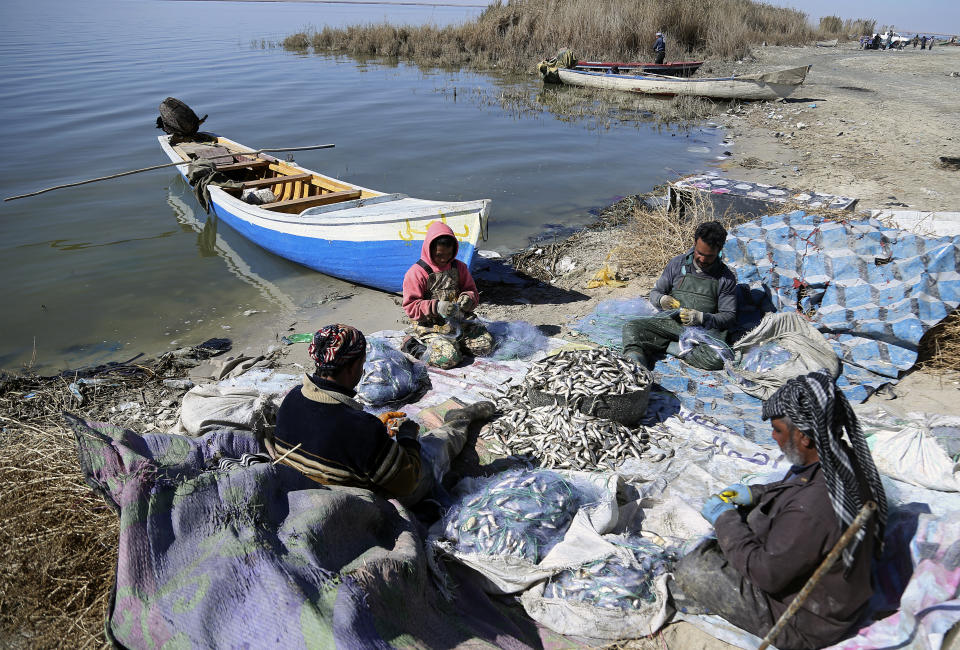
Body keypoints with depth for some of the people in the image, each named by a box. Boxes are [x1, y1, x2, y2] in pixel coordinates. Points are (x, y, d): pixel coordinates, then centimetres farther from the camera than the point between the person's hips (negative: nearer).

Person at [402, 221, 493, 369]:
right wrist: (435, 307, -28)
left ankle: (451, 343, 8)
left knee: (486, 345, -12)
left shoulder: (459, 267, 7)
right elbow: (410, 307, -13)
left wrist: (468, 298, -12)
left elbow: (472, 291, 14)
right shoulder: (417, 273, -10)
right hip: (430, 326, -5)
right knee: (449, 358, -28)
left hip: (459, 320, 6)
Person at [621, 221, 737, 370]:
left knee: (717, 358, -35)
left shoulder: (726, 278, 3)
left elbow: (729, 316, 3)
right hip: (669, 322, 2)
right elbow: (655, 293, 15)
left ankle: (664, 346, -20)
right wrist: (662, 300, -11)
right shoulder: (678, 263, 8)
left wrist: (702, 318, -16)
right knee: (631, 327, -25)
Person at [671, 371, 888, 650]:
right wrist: (755, 493, 2)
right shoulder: (843, 455, -12)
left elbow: (768, 574, -27)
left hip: (804, 626, -9)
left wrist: (724, 519, -16)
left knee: (690, 569, -5)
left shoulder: (811, 511, -40)